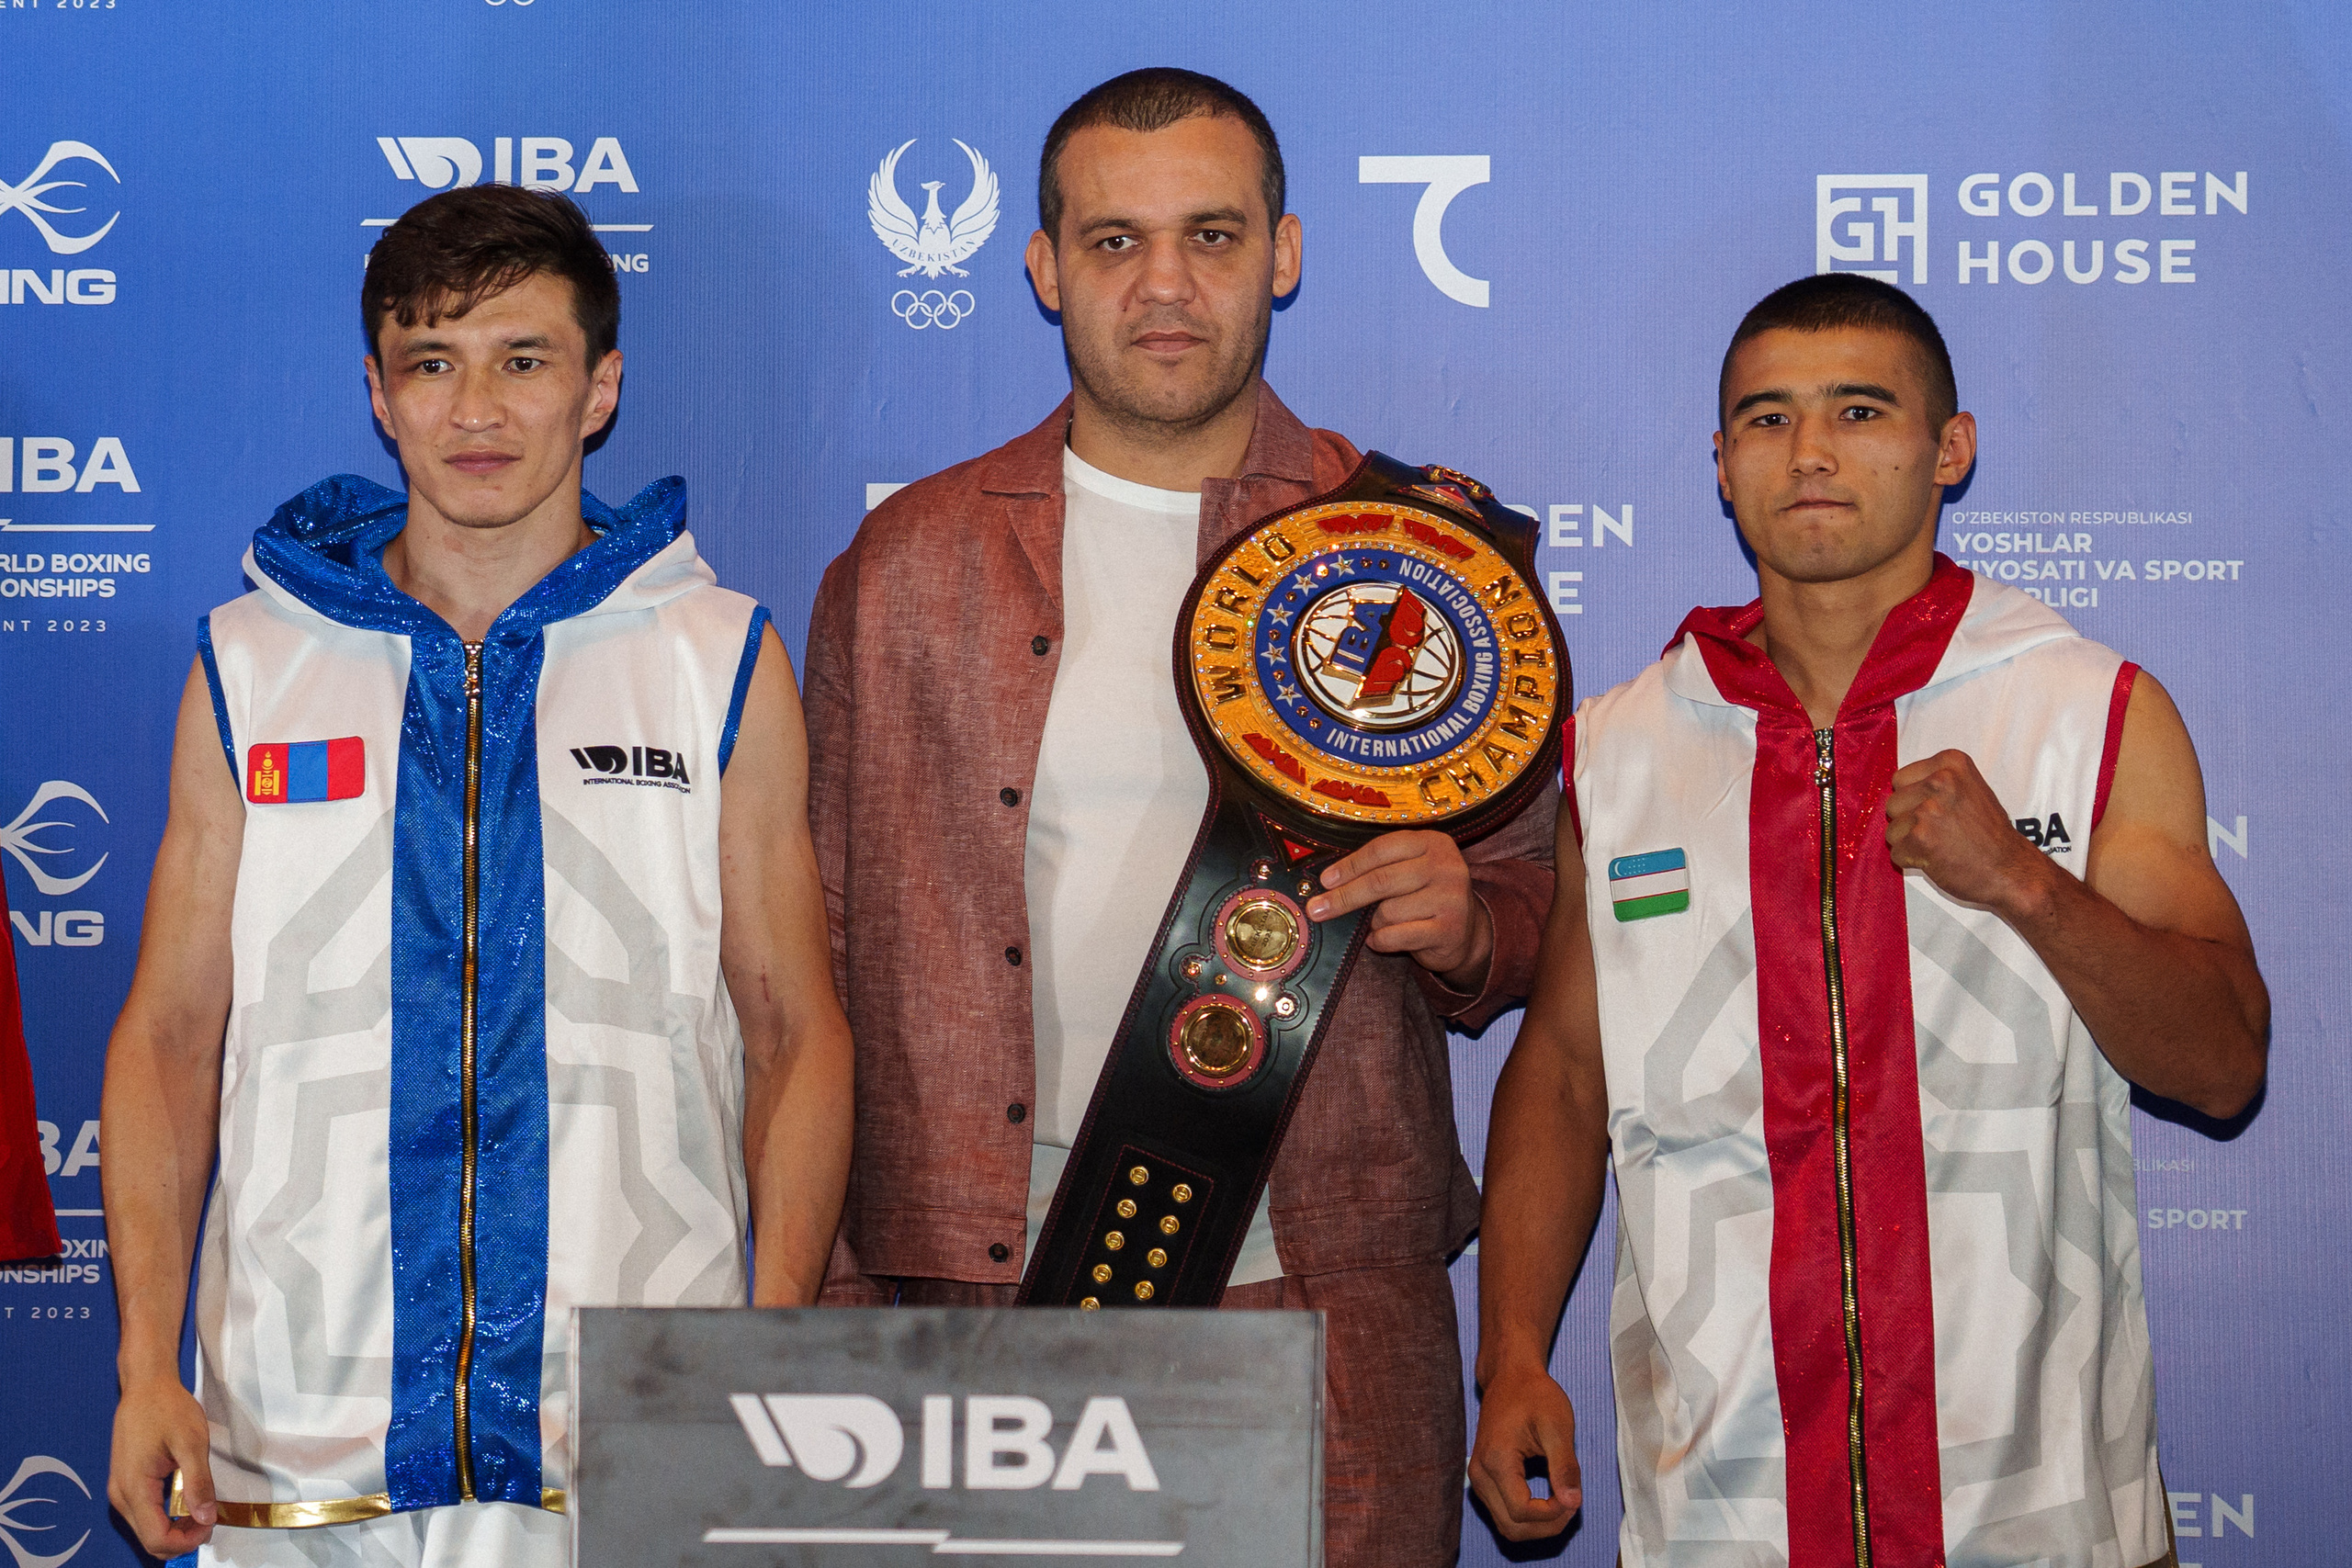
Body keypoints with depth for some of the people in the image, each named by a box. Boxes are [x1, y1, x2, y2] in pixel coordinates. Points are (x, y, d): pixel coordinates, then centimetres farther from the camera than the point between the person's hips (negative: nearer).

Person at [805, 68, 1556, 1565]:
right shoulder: (908, 564, 7)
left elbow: (1534, 897, 12)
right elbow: (832, 951, 8)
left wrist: (1462, 929, -12)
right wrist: (831, 1294, 2)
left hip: (1329, 1291, 0)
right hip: (984, 1279, 1)